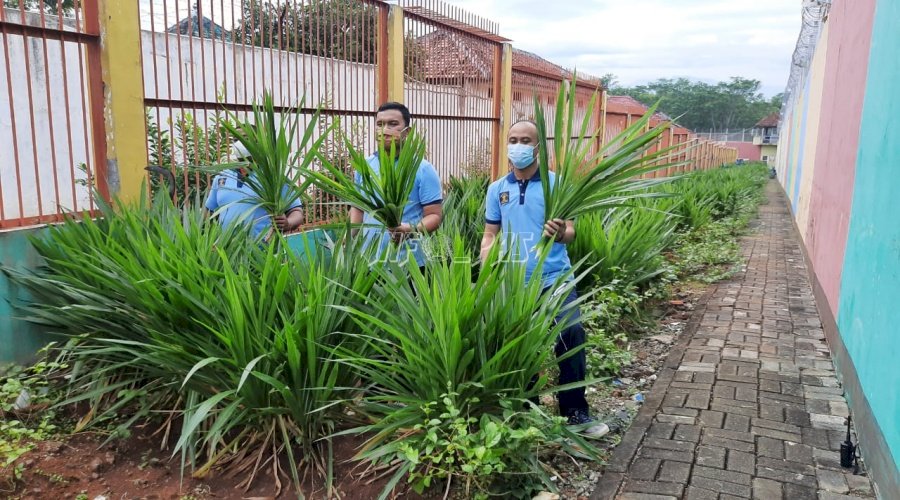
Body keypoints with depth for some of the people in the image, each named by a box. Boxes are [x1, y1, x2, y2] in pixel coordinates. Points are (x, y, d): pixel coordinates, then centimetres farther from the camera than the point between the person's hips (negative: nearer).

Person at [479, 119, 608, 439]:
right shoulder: (496, 189, 7)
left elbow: (570, 232, -4)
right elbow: (490, 234, 11)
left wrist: (561, 233, -29)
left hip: (554, 278, -2)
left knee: (572, 335, -13)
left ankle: (575, 412, 2)